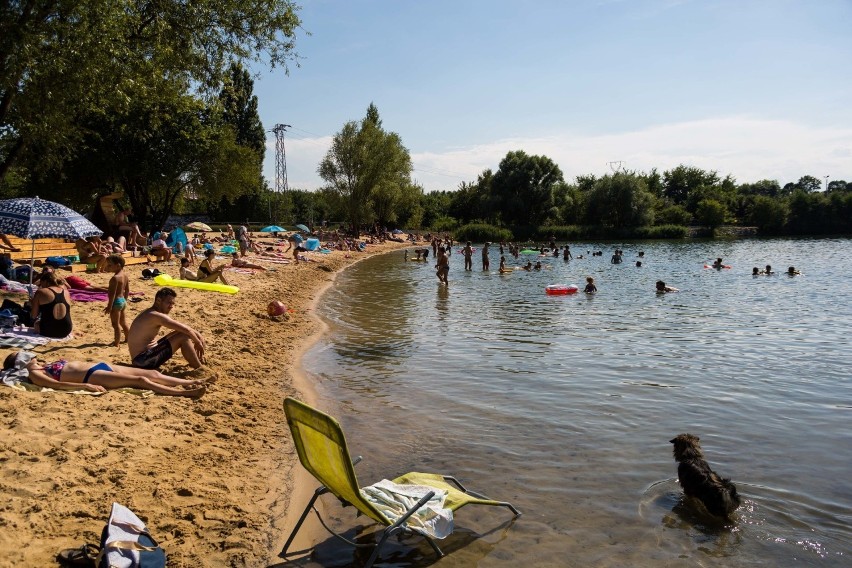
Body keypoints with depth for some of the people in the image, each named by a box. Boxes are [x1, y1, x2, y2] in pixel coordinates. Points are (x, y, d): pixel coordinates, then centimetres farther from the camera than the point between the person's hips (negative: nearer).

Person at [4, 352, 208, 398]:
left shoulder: (48, 364, 27)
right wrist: (86, 385, -26)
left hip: (99, 365, 9)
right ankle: (186, 392, -31)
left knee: (152, 373, -4)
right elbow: (56, 384, -15)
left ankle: (192, 382, -7)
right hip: (91, 375, -9)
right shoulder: (35, 374, 0)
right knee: (140, 380, -23)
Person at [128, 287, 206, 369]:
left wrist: (197, 334, 9)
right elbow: (186, 329, -22)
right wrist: (198, 343, -7)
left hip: (142, 359, 11)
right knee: (183, 336, -14)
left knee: (180, 333, 15)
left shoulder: (151, 313, 12)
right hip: (143, 360, -11)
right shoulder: (157, 316, -19)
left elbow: (181, 326, 17)